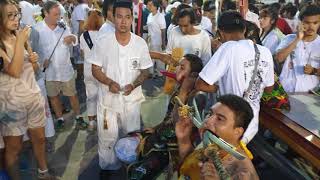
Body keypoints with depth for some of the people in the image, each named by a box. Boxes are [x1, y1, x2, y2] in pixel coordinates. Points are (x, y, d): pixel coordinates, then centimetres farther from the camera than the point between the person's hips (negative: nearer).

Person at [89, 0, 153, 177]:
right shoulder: (103, 41, -9)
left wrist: (133, 85, -19)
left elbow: (145, 71, 0)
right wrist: (109, 82, -23)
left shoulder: (140, 43, -7)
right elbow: (95, 69, -4)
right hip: (108, 98, 0)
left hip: (132, 98, 1)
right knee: (107, 137, 11)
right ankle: (108, 166, 36)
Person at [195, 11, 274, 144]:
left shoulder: (228, 48, -20)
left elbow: (200, 85, -21)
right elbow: (268, 89, 11)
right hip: (252, 126, 6)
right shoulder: (265, 52, -2)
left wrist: (221, 87, -3)